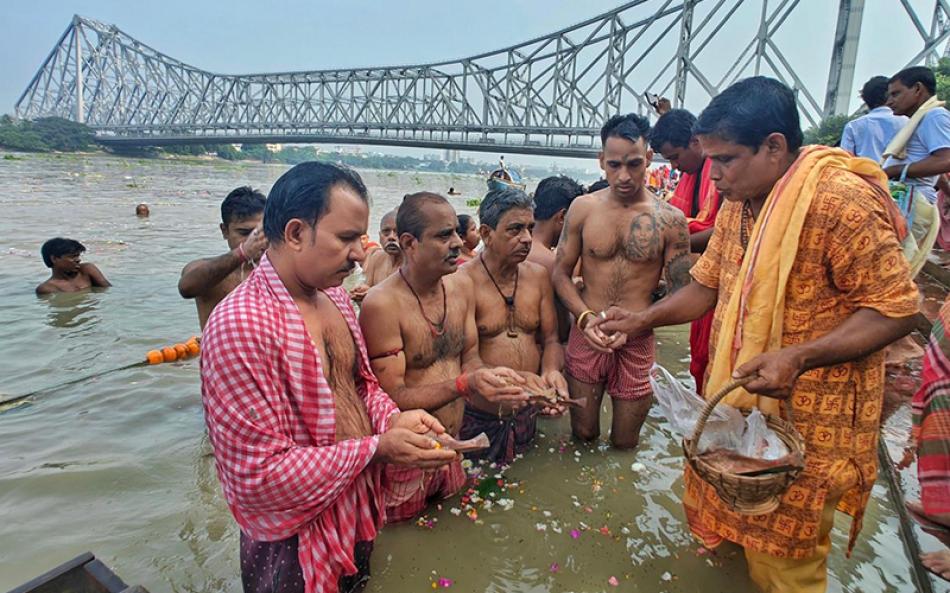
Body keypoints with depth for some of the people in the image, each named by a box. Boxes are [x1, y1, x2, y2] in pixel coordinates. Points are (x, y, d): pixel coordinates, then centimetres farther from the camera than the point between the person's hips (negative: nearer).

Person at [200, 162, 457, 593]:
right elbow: (259, 475, -26)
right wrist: (377, 449, -24)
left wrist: (393, 419, -10)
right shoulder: (240, 326, -28)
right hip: (294, 550, -7)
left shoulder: (332, 295, -1)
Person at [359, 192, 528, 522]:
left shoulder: (462, 286, -1)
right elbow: (391, 398, -22)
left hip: (452, 447, 6)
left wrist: (489, 378, -16)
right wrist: (464, 385, -33)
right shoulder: (381, 305, -23)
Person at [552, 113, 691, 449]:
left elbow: (680, 295, -5)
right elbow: (561, 272, 2)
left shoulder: (670, 220, -7)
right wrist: (586, 319, -13)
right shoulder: (583, 208, -2)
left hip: (637, 343, -1)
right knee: (583, 435, 15)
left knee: (624, 444, 13)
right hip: (585, 336, 1)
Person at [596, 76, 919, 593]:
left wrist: (799, 358, -31)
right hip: (737, 400, 7)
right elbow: (708, 285, 11)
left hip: (807, 418, -7)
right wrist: (642, 320, -1)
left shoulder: (840, 201, -22)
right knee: (733, 522, 22)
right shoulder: (738, 202, 4)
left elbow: (895, 308, -19)